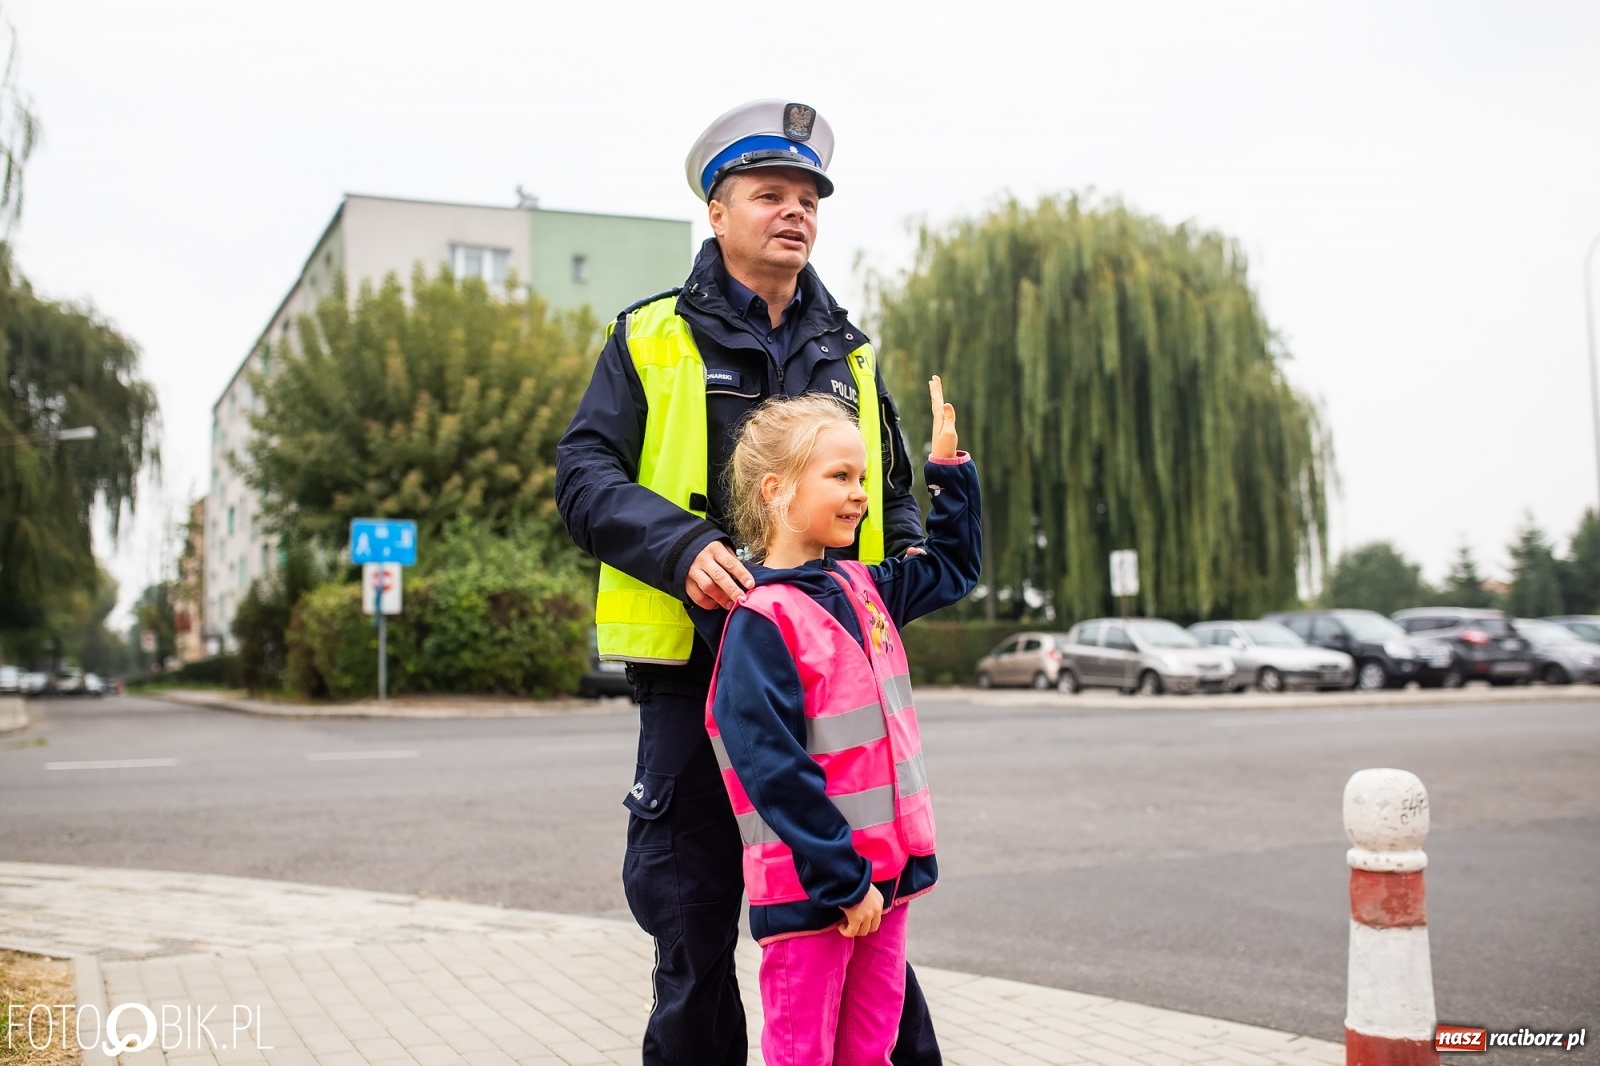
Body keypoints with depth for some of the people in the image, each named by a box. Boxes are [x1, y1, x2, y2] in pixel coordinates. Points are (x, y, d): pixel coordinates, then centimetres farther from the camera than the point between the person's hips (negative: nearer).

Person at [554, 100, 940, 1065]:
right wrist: (681, 546, -21)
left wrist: (905, 565, 1)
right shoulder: (652, 339, 6)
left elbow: (893, 494, 23)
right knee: (694, 918, 7)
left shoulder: (850, 354, 17)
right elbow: (586, 475, -3)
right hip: (697, 669, -2)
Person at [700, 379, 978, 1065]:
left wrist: (949, 467, 19)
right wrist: (844, 879, -18)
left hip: (883, 875, 7)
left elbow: (954, 568, 27)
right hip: (809, 889, -7)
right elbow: (771, 765, -20)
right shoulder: (760, 621, -15)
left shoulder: (863, 590, 10)